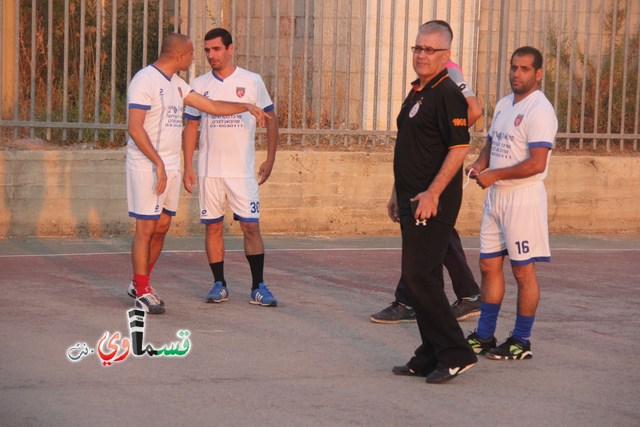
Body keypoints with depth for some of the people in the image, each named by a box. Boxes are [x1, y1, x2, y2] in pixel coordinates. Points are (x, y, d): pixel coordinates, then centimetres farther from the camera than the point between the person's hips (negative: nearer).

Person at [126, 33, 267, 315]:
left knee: (162, 226, 11)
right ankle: (142, 293, 2)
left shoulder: (176, 84, 14)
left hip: (170, 167, 9)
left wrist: (246, 107, 17)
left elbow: (211, 106, 22)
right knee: (146, 228, -5)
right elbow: (135, 128, -20)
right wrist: (158, 163, -24)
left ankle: (139, 283, 23)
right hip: (146, 167, -9)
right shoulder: (145, 81, -14)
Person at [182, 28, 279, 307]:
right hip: (209, 170, 2)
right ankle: (219, 285, 13)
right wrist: (188, 167, 3)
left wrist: (270, 159, 0)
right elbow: (191, 127, 10)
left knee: (251, 226, -5)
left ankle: (258, 287, -1)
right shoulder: (199, 85, 6)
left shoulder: (251, 82, 1)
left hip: (242, 170, -2)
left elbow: (270, 119, 6)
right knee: (212, 227, 4)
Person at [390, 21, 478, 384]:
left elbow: (460, 148, -21)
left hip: (433, 202, -10)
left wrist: (432, 193, -25)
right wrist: (400, 194, 23)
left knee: (421, 276, -12)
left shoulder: (447, 95, -13)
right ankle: (431, 358, 17)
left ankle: (455, 354, -7)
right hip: (414, 200, 10)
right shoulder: (418, 92, 17)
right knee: (421, 278, 11)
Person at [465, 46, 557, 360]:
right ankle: (484, 336, 20)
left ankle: (521, 342, 7)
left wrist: (494, 175, -16)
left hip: (523, 197, -9)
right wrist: (479, 164, 3)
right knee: (489, 265, 11)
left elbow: (537, 163, -22)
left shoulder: (539, 110, -15)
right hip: (495, 194, 9)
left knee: (523, 270, -1)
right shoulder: (504, 105, 13)